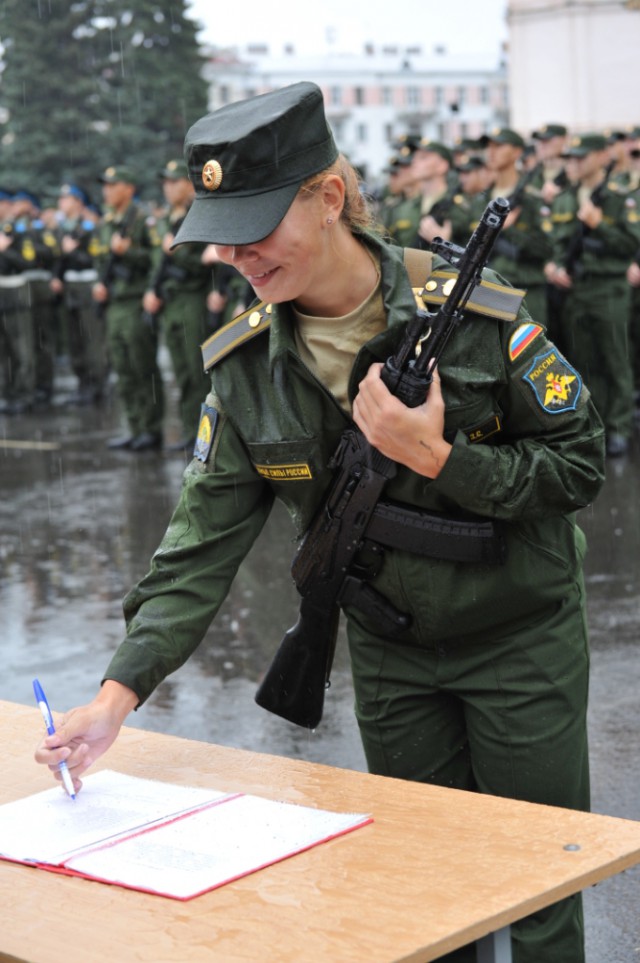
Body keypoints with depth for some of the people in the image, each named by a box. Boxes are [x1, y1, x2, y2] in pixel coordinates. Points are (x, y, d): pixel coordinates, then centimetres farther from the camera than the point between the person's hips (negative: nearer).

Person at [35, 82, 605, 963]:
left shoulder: (474, 312, -21)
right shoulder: (247, 366, -11)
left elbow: (579, 466, -14)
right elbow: (202, 543, -12)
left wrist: (439, 458, -29)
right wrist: (118, 694, -23)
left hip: (520, 634, -3)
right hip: (391, 649, 3)